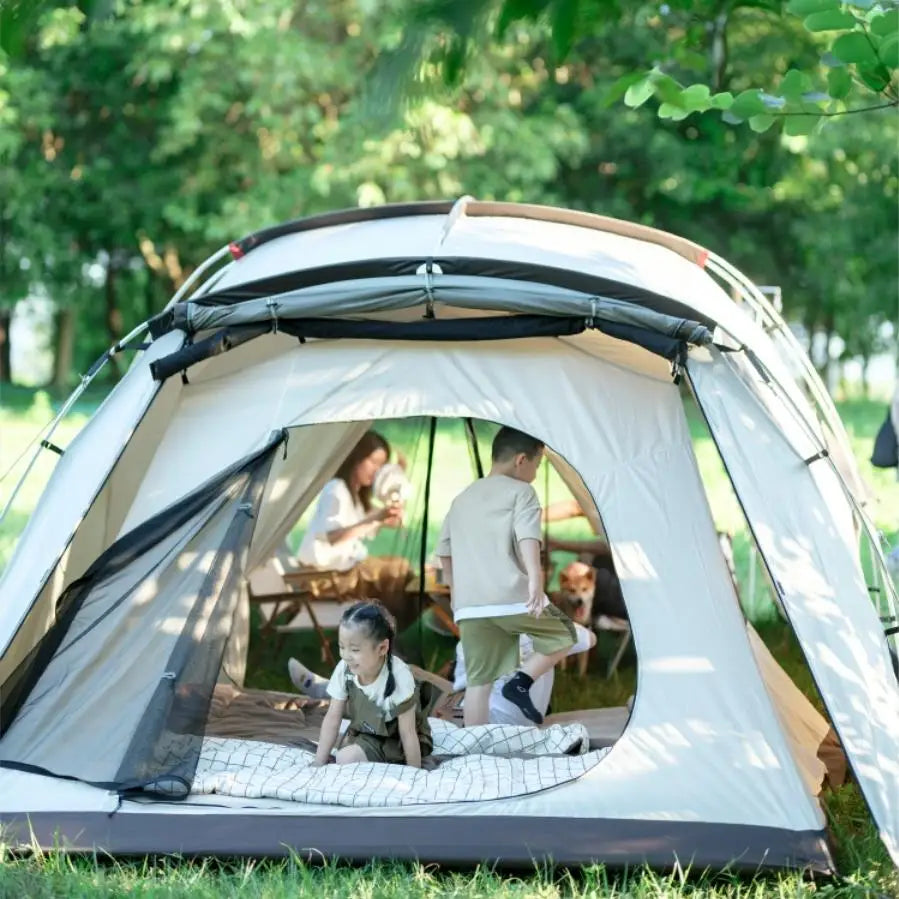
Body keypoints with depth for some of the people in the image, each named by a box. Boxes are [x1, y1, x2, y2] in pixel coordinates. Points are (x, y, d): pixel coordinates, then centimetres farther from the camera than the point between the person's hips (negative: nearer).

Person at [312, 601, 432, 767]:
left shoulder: (398, 677, -30)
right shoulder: (344, 669, -16)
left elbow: (407, 733, -24)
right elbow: (332, 719, -8)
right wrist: (318, 764, -9)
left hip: (397, 741, -7)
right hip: (365, 735, 7)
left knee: (347, 758, -24)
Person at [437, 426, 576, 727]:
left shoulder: (462, 499, 22)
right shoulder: (521, 491, 2)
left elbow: (444, 552, 26)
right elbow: (527, 537, -15)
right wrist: (535, 578, -28)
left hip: (469, 606, 6)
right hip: (513, 598, -5)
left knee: (478, 679, 7)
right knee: (564, 635, 16)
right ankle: (520, 681, -3)